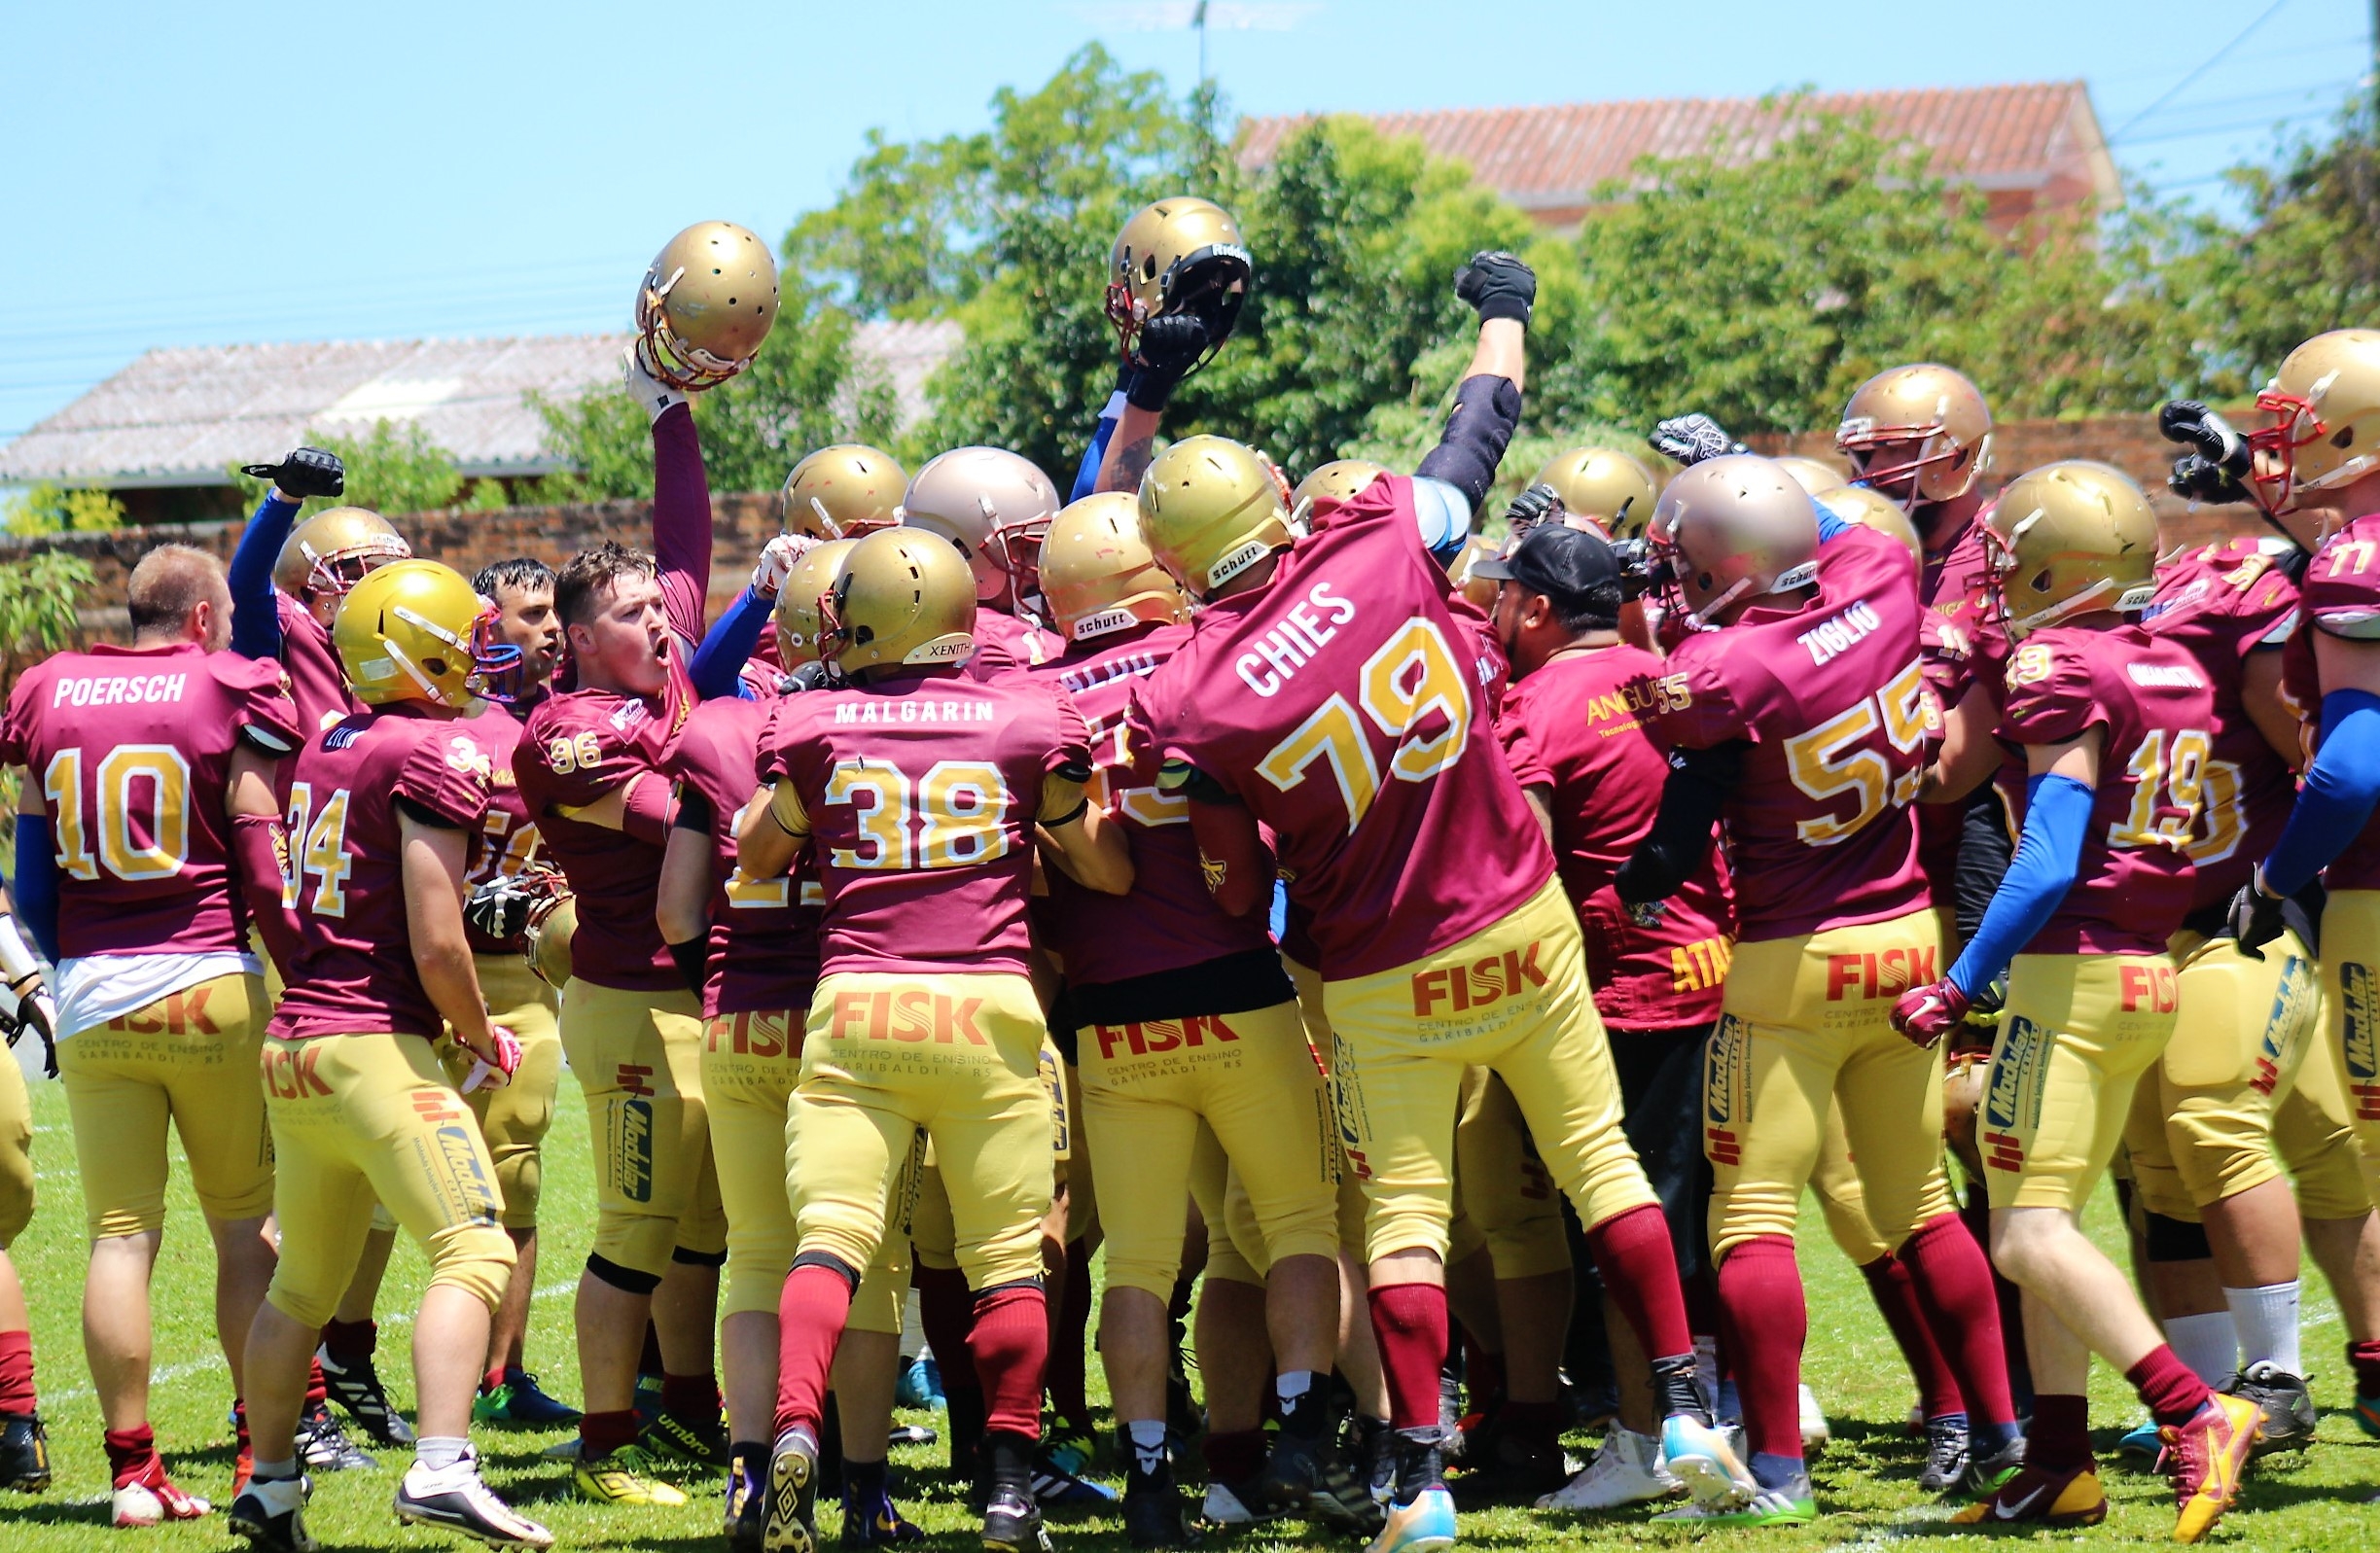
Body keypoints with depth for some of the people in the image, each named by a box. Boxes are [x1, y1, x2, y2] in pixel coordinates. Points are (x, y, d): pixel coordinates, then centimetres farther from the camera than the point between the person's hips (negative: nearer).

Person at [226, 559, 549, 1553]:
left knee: (303, 1284, 19)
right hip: (377, 1045, -9)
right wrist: (483, 1040, 1)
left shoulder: (322, 750, 14)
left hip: (292, 1039, 9)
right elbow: (436, 945, -13)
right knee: (473, 1252, -14)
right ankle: (440, 1468, -29)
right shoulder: (437, 754, -10)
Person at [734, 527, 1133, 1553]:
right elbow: (1112, 870, 14)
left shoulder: (815, 726, 3)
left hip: (854, 1005, 0)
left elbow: (757, 857, 19)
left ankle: (794, 1429, -22)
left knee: (830, 1232, -1)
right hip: (988, 1007, 0)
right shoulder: (1031, 722, 4)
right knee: (1006, 1251, 7)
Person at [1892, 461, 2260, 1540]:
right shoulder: (2176, 668, 12)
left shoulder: (2063, 667, -13)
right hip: (2154, 975, 9)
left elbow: (2049, 862, -18)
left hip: (2071, 968, -9)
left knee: (2031, 1234, -9)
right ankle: (2060, 1463, 13)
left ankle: (2195, 1414, -19)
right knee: (2041, 1223, 14)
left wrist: (1960, 986, -15)